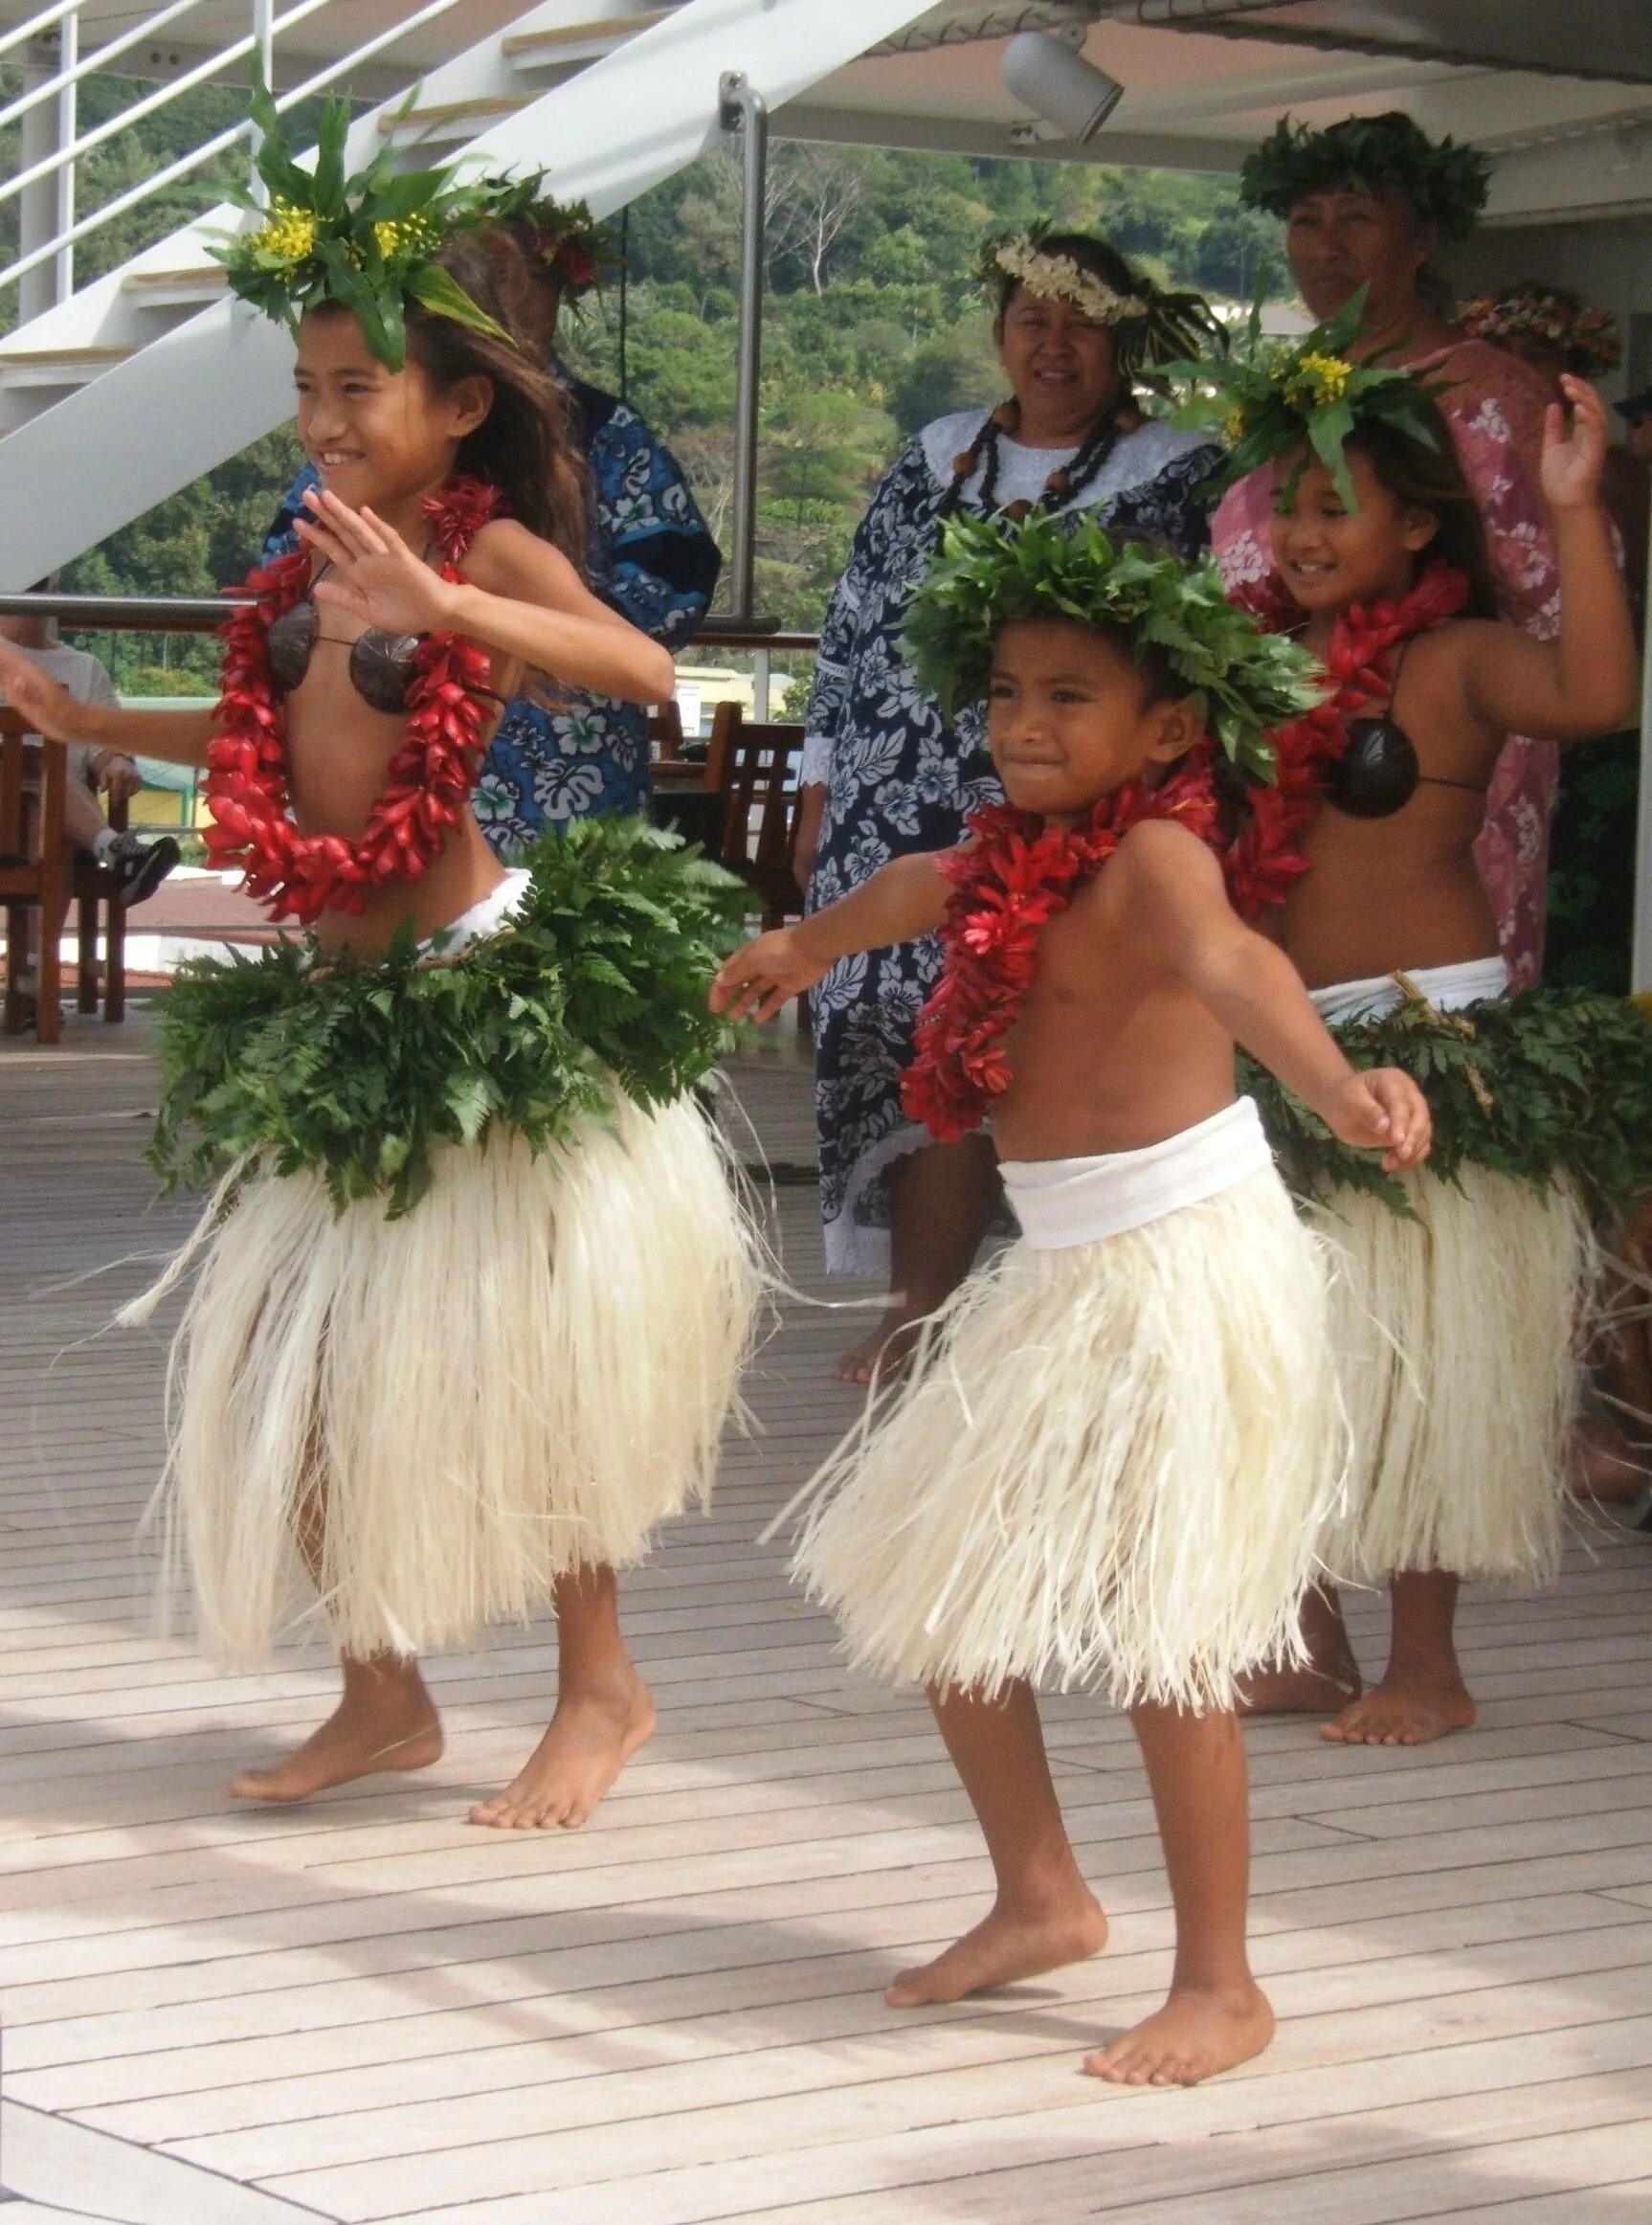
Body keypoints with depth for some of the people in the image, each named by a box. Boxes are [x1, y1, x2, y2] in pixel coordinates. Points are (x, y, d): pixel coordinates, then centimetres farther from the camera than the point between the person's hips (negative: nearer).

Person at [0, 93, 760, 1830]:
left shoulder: (491, 545, -11)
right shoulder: (313, 560, 9)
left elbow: (643, 672, -30)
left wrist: (444, 607, -40)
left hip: (479, 990, -7)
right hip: (335, 1004, 7)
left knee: (503, 1361, 0)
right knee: (298, 1360, 10)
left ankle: (600, 1685, 17)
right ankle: (383, 1695, 24)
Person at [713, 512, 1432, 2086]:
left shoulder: (1152, 853, -17)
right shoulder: (1019, 860, 9)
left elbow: (1229, 965, -39)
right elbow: (918, 891, 33)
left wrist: (1338, 1089, -59)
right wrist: (804, 944, 53)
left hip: (1178, 1263, -9)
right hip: (1068, 1274, 9)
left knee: (1156, 1633, -7)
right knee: (933, 1583, 15)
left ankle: (1218, 1987, 6)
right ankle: (1040, 1899, 30)